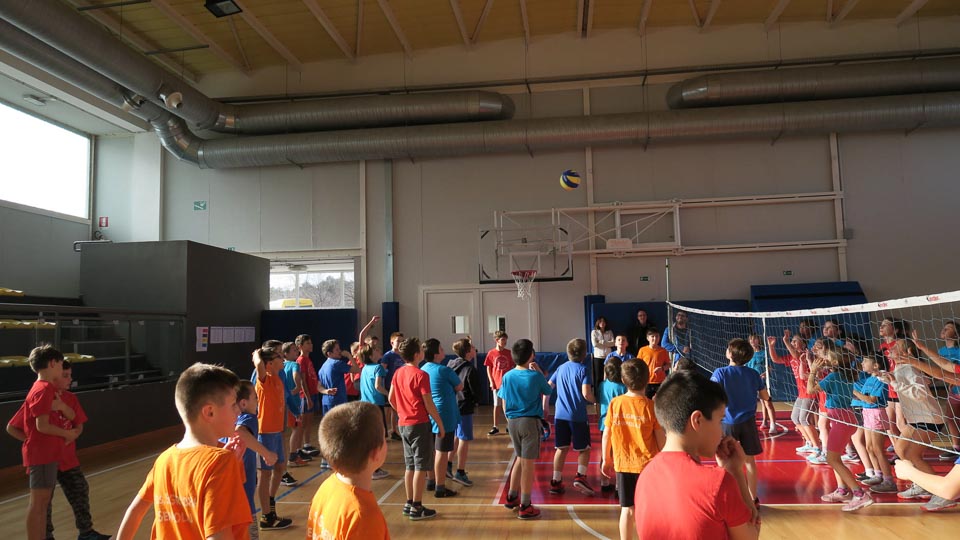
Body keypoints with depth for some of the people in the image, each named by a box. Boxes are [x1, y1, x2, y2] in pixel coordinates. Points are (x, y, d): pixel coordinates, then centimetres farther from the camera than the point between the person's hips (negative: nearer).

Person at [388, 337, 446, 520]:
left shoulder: (398, 373, 6)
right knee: (421, 466, 1)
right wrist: (441, 424, -6)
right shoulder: (421, 375, -16)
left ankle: (409, 503, 24)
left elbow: (391, 398, 13)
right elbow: (429, 405, -15)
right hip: (419, 424, -7)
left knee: (410, 465, 16)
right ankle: (416, 507, 6)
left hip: (404, 424, 7)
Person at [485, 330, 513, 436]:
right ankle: (495, 427, 14)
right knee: (497, 405, 6)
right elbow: (488, 369, -1)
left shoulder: (508, 352, 3)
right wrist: (491, 382, -7)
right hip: (497, 383, -1)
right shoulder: (491, 353, -4)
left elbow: (512, 368, 7)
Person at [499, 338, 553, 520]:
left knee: (520, 459, 22)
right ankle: (525, 507, 10)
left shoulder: (507, 376, 0)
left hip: (513, 421, 5)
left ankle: (512, 497, 33)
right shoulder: (535, 376, -12)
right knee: (528, 464, 3)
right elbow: (548, 391, 7)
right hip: (530, 422, -5)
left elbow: (504, 404, 6)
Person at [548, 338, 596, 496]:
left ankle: (556, 482, 12)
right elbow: (586, 394, -19)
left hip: (560, 415, 5)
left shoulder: (561, 368, 9)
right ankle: (580, 476, -6)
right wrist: (595, 400, 2)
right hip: (578, 416, -5)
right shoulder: (583, 370, -8)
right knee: (584, 448, 11)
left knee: (562, 449, 12)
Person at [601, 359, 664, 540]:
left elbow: (606, 434, -1)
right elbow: (661, 439, -8)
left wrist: (606, 460, 11)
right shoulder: (650, 406, -12)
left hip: (622, 464, 2)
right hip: (647, 464, -2)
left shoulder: (615, 403, -6)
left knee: (627, 509, 12)